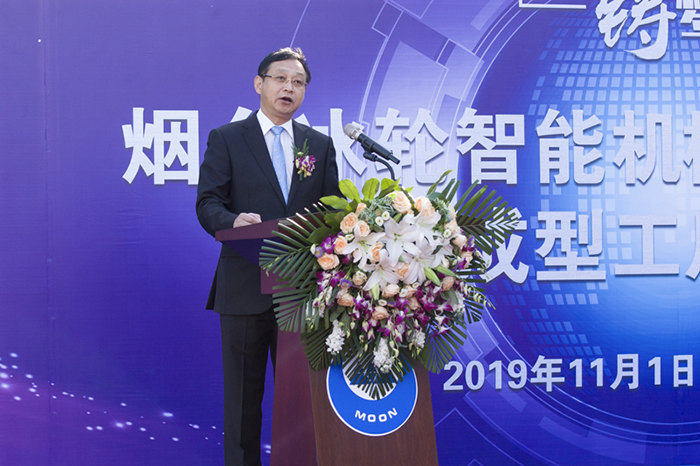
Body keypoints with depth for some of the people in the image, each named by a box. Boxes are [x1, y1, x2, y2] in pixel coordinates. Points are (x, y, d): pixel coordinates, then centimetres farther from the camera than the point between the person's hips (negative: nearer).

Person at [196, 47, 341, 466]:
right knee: (243, 393, 3)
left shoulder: (321, 145, 14)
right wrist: (233, 221, -25)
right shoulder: (226, 139, 4)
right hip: (245, 286, -3)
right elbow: (208, 203, -4)